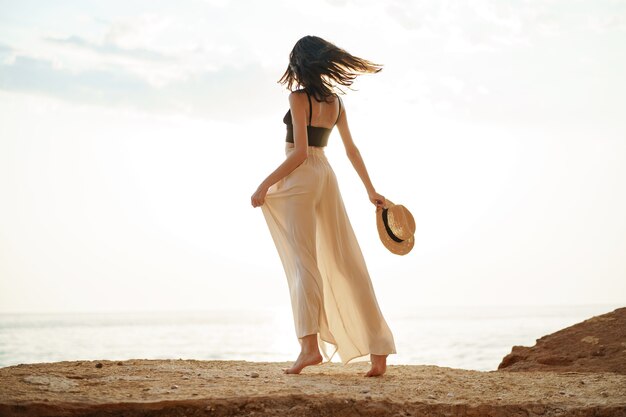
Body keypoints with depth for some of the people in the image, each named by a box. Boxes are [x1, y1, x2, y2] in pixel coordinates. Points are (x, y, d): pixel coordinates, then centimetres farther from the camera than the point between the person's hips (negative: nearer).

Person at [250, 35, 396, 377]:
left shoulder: (299, 97, -9)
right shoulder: (335, 100, 11)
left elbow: (299, 152, -15)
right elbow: (351, 149, 15)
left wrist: (265, 184, -10)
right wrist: (370, 190, 22)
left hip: (300, 178, -6)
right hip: (326, 176, 7)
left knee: (303, 262, -7)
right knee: (345, 262, 6)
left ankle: (310, 345, -16)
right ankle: (378, 349, 5)